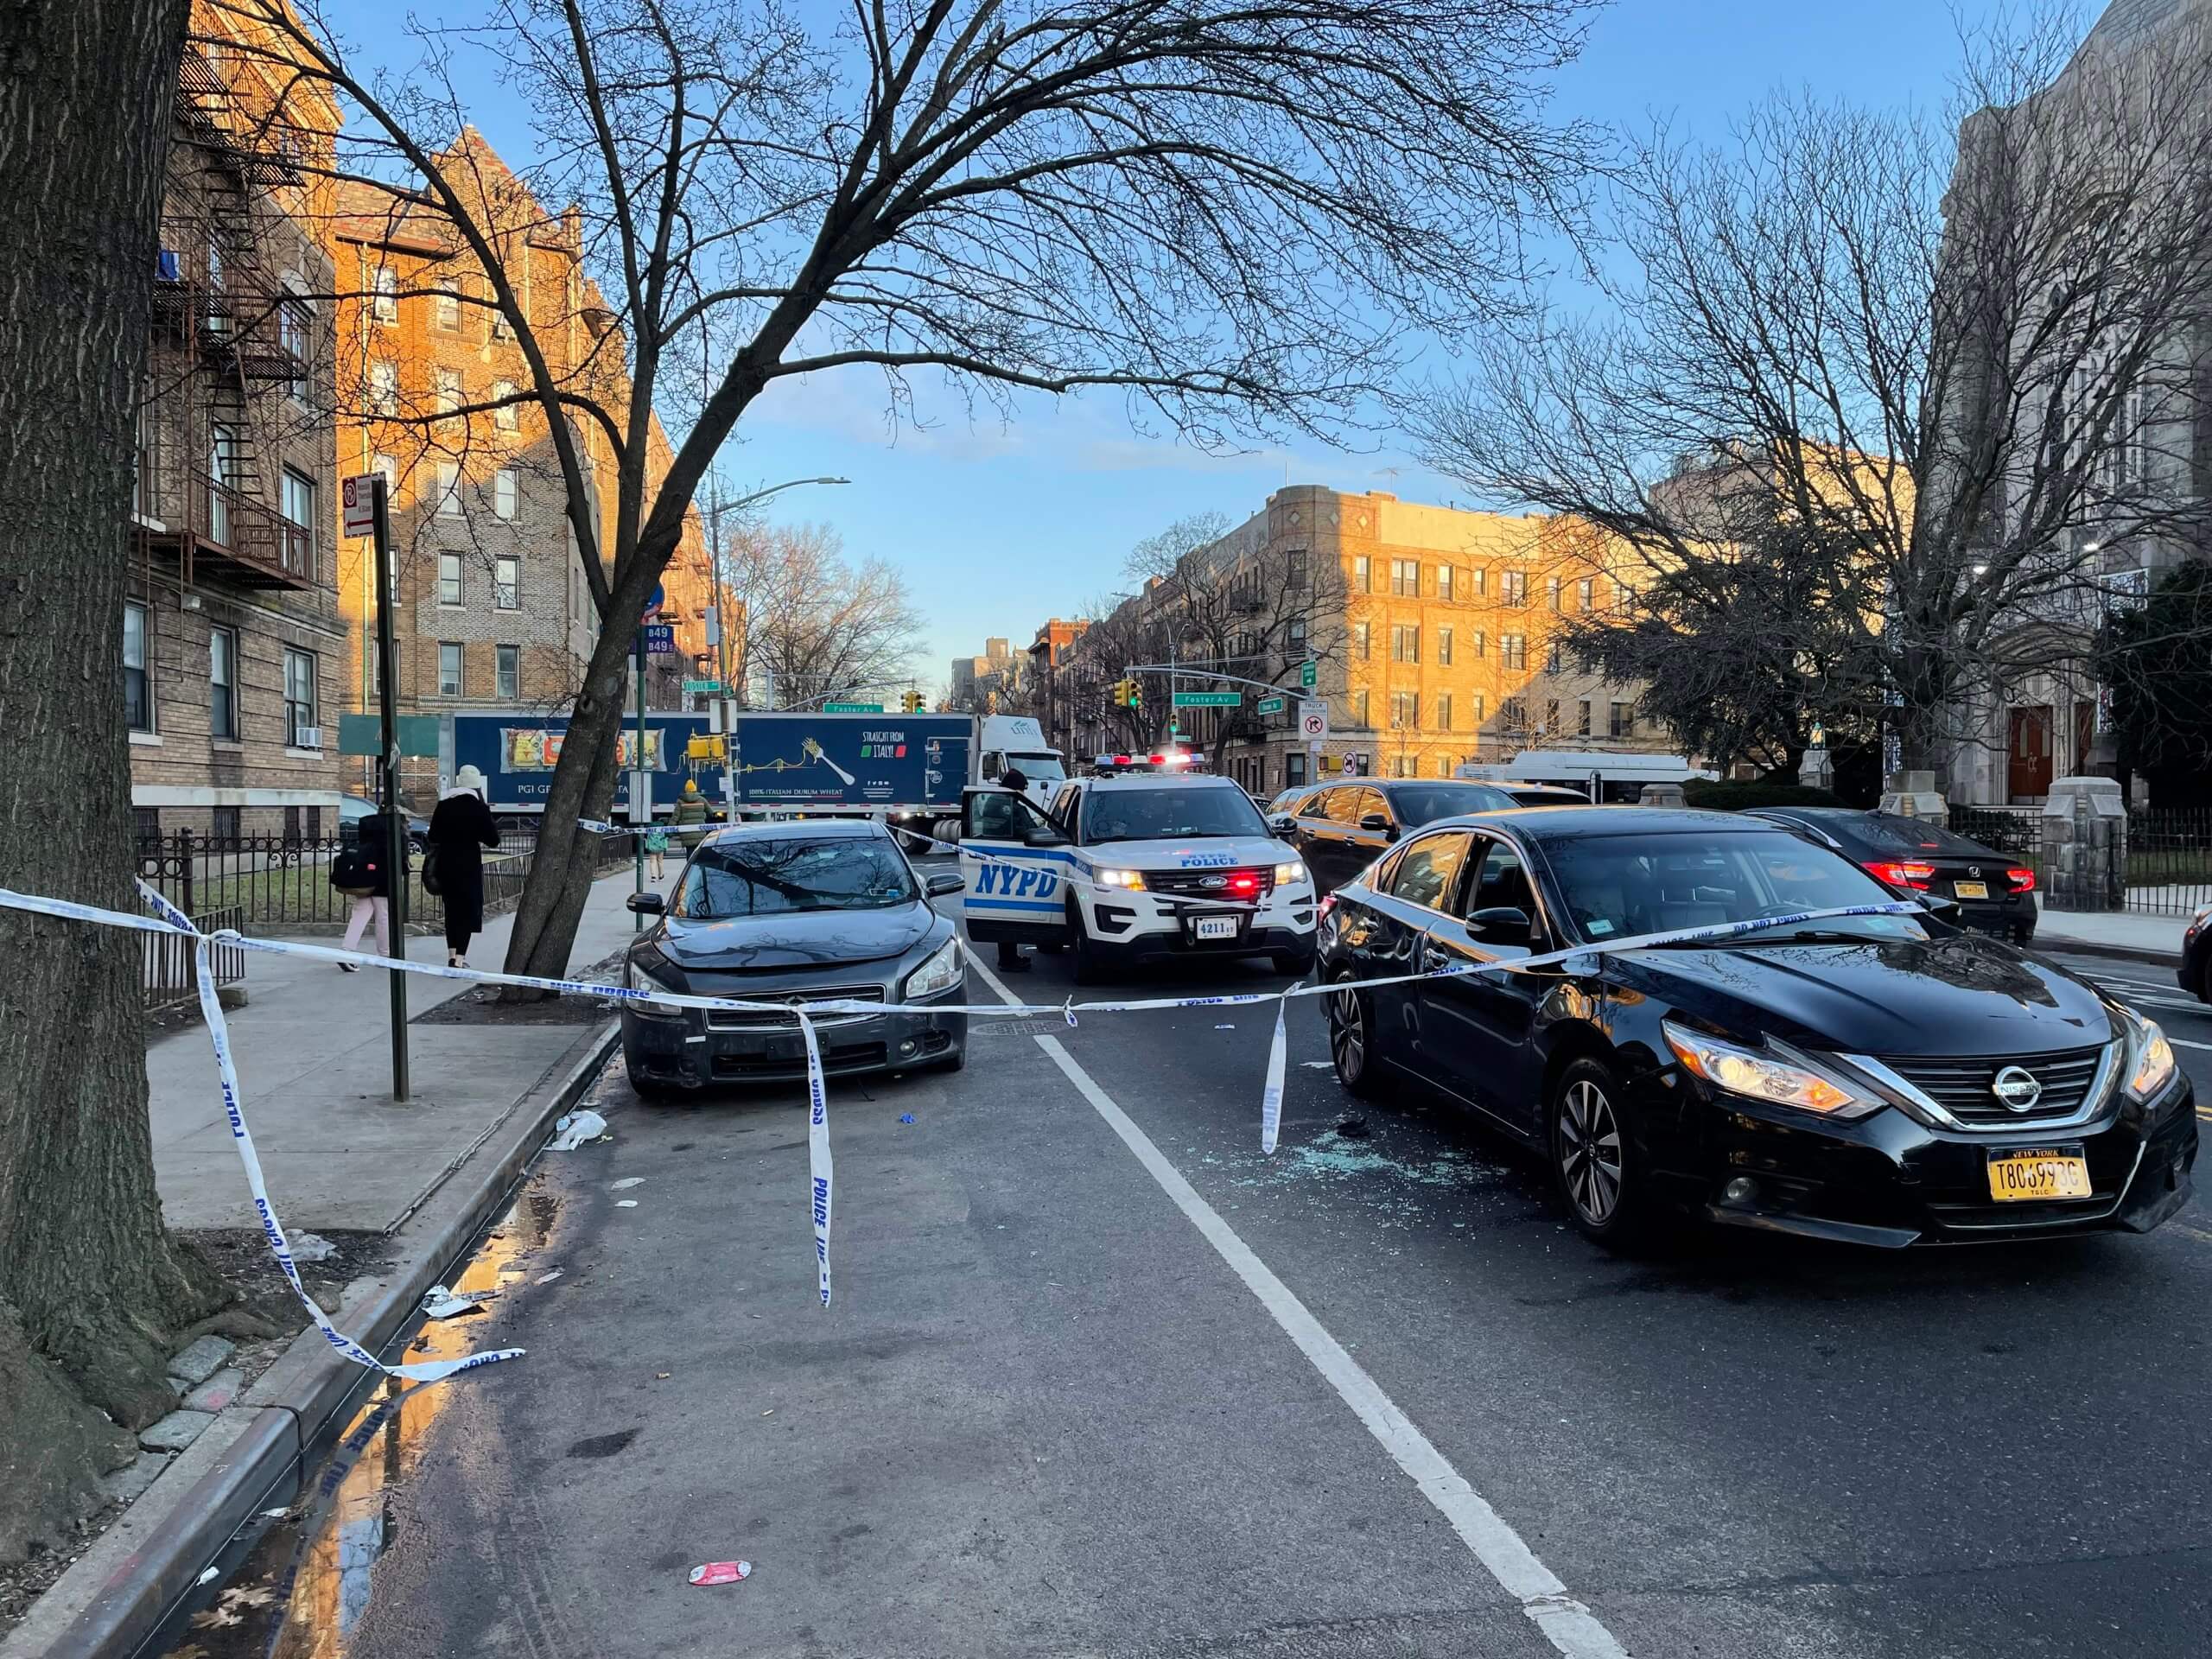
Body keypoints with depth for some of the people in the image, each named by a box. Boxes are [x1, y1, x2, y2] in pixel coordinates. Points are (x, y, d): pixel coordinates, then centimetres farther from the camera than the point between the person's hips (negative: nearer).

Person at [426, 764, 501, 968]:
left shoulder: (443, 805, 5)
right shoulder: (478, 807, -8)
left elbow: (433, 837, 9)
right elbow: (493, 839, -7)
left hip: (445, 863, 4)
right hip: (469, 865, -4)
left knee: (451, 908, 16)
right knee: (468, 909, 0)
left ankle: (452, 954, 19)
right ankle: (460, 958, -8)